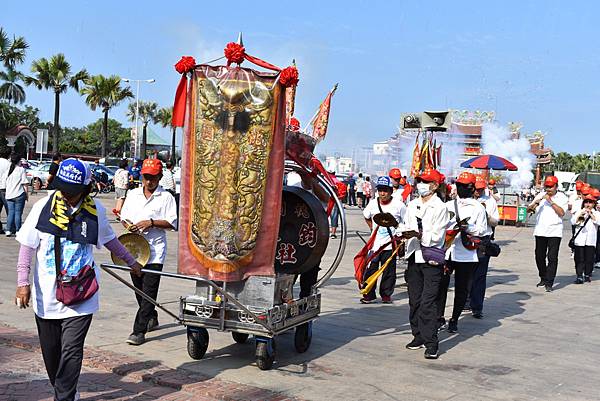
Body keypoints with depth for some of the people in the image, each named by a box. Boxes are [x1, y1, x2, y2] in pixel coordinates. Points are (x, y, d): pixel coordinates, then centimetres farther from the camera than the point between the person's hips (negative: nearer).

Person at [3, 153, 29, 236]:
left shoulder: (7, 170, 6)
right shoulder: (21, 170, -9)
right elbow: (25, 183, -10)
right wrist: (27, 194, -1)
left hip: (9, 194, 5)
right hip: (19, 194, -5)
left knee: (10, 212, 11)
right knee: (18, 213, 1)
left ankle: (8, 230, 7)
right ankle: (18, 231, 3)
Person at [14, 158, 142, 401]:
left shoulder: (95, 211, -2)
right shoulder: (44, 207, -5)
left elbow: (110, 240, 16)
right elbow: (27, 246, -2)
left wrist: (131, 262, 26)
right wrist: (23, 283, -9)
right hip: (46, 294, 1)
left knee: (72, 350, -7)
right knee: (50, 350, 13)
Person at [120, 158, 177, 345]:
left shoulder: (166, 197, -1)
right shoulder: (133, 194, 12)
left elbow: (172, 223, -5)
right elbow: (124, 216, 16)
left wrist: (151, 223, -17)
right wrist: (129, 226, -5)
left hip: (155, 250, -5)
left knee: (149, 291, -9)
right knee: (139, 289, 15)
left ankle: (139, 331, -9)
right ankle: (152, 318, 36)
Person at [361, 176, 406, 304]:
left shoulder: (399, 205, -6)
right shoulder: (373, 204, 2)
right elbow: (366, 216, 23)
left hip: (390, 245, -2)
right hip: (374, 244, 2)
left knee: (389, 271, 5)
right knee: (370, 270, 1)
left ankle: (386, 294, 19)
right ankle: (369, 295, 10)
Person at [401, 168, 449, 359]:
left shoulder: (440, 207, -7)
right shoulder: (412, 204, 13)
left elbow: (437, 236, -13)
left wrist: (422, 236, -28)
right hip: (414, 258, 6)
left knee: (428, 302, -9)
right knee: (414, 300, 11)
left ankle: (431, 344, -4)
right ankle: (419, 336, 23)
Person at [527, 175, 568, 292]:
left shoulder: (562, 197, 0)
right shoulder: (541, 195, 9)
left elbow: (561, 213, -14)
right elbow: (528, 209, 7)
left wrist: (551, 201, -16)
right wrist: (535, 203, -13)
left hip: (555, 232, -3)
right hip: (540, 231, 4)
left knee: (552, 258, -7)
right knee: (539, 256, 9)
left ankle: (549, 283, -5)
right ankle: (543, 278, 27)